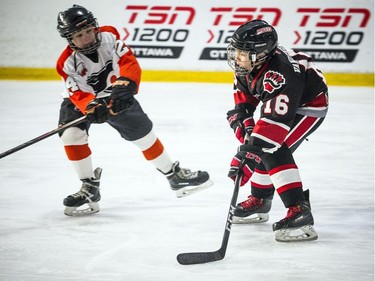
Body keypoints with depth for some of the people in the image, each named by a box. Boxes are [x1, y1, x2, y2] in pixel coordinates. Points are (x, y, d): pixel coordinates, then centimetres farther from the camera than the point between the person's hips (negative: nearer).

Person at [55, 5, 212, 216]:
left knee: (143, 133, 4)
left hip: (114, 96, 2)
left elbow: (129, 63, -27)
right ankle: (90, 188, -14)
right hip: (82, 101, -2)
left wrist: (123, 86, -45)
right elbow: (79, 96, -31)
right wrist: (92, 107, -52)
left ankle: (174, 175, 23)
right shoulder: (68, 63, -26)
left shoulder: (108, 36, -22)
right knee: (71, 134, -25)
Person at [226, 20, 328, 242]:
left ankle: (300, 211, -29)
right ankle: (260, 201, 31)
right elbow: (244, 90, 8)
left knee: (272, 150, -24)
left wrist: (247, 153, -46)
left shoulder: (278, 75, -40)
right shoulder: (249, 62, -14)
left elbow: (275, 121, -43)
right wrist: (241, 115, -7)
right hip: (281, 101, 10)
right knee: (258, 146, 13)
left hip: (310, 104, -10)